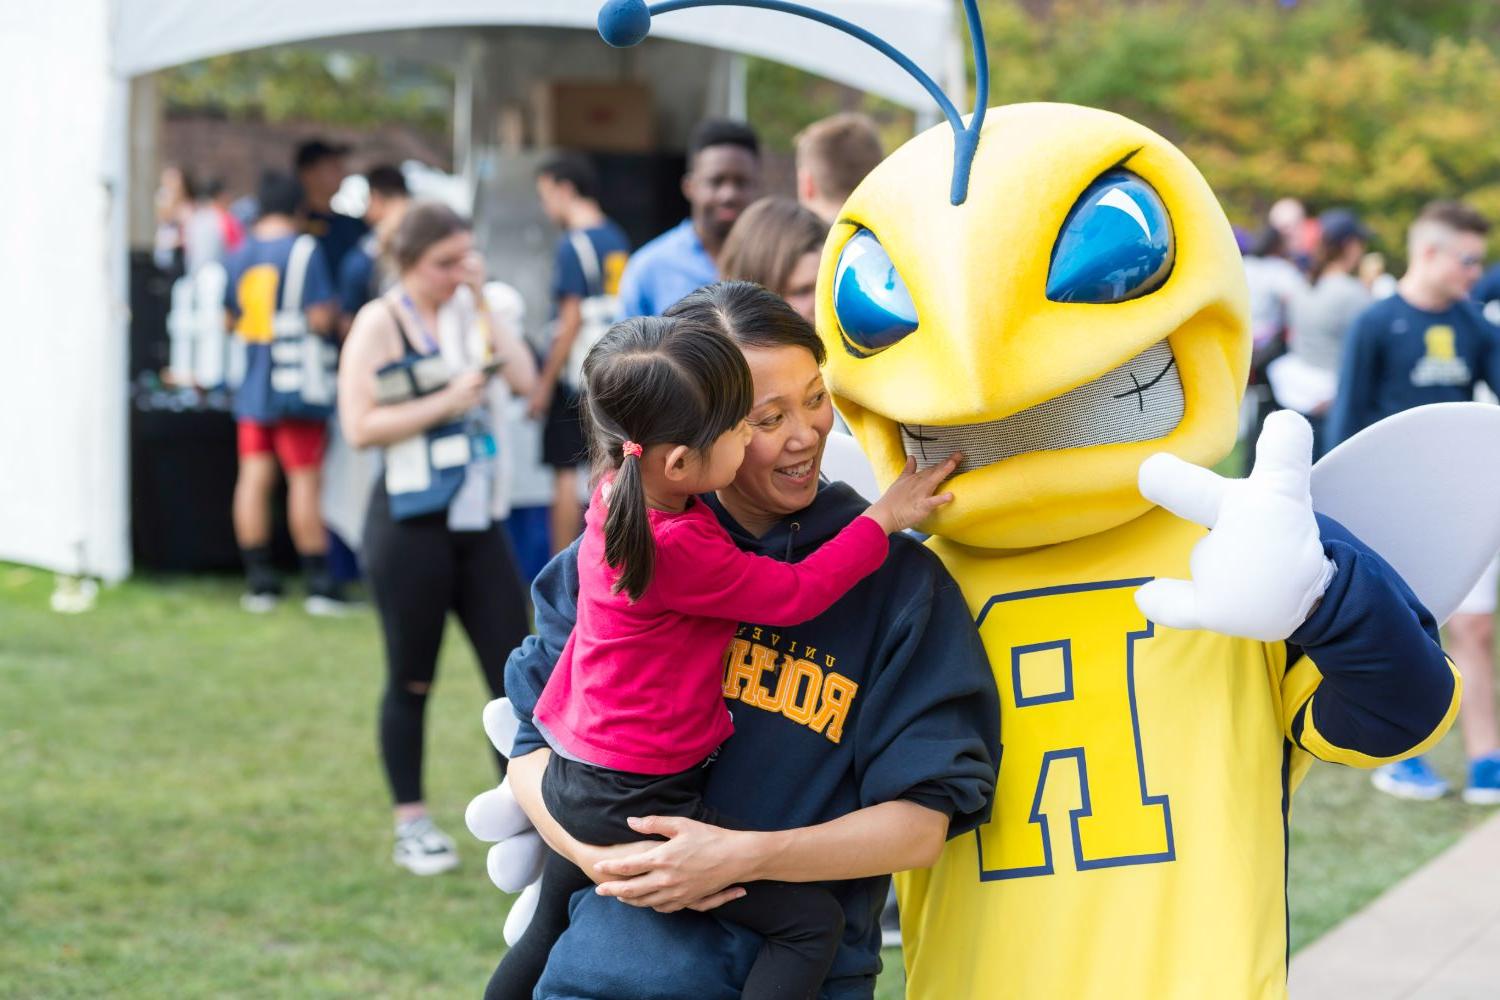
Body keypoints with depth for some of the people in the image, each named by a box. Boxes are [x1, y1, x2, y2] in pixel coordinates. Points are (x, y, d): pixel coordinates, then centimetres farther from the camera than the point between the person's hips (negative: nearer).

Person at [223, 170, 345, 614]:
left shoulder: (239, 256, 7)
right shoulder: (304, 252, -11)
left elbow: (231, 318, 15)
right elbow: (320, 318, -17)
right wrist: (333, 310, 4)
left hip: (251, 388, 5)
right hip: (296, 388, -5)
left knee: (253, 478, 6)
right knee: (305, 479, -3)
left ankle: (259, 580, 9)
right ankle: (319, 582, -1)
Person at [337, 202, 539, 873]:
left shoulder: (471, 311, 10)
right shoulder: (380, 322, -6)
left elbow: (524, 378, -4)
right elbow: (359, 427, -15)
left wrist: (484, 304, -6)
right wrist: (446, 402, -17)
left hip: (479, 519, 5)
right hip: (411, 523, -5)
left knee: (515, 669, 1)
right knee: (411, 680, 5)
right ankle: (411, 827, 16)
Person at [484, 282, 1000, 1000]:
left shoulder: (898, 581, -2)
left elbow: (922, 822, -6)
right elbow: (535, 745, 6)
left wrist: (746, 856, -18)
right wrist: (596, 853, -13)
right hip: (624, 940, 1)